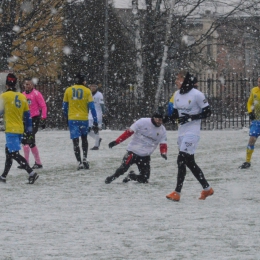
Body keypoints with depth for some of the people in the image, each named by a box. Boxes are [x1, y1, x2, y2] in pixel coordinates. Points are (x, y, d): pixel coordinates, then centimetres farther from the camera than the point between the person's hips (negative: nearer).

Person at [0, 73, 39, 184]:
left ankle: (31, 173, -23)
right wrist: (29, 129, 19)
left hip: (11, 130, -7)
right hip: (20, 129, 7)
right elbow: (27, 114, 12)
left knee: (14, 154, -10)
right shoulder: (22, 97, 8)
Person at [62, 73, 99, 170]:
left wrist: (66, 118, 23)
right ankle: (84, 159, 10)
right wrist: (95, 123, -3)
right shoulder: (87, 91, -3)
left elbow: (64, 107, 8)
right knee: (84, 138, 21)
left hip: (72, 119, 0)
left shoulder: (68, 90, 2)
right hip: (84, 118, 0)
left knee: (76, 141, 2)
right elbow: (92, 107, -6)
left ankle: (80, 163, -6)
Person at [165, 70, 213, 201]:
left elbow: (207, 112, -10)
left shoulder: (197, 95, -14)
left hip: (192, 131, -8)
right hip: (181, 131, 8)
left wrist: (191, 117, -20)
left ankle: (177, 192, -6)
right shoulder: (177, 94, 8)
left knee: (182, 160, -13)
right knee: (189, 161, 9)